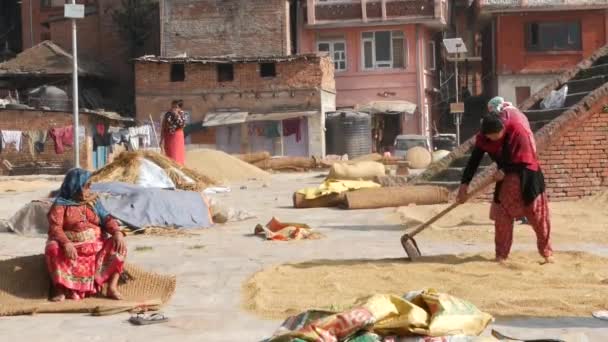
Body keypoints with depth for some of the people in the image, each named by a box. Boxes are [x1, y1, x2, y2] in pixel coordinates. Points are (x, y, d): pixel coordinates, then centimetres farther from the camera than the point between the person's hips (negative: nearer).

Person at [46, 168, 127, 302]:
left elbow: (106, 219, 4)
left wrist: (117, 232, -19)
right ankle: (60, 290, -28)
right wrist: (66, 243, -33)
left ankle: (112, 287, -25)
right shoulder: (61, 204, 0)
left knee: (118, 245, -22)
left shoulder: (93, 201, 13)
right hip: (73, 247, -3)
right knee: (53, 248, -34)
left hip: (96, 245, 3)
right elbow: (55, 227, -13)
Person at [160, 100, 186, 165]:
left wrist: (177, 115, -20)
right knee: (169, 155, 5)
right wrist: (162, 139, -1)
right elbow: (163, 127, 3)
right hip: (168, 138, 2)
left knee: (178, 155, -1)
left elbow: (183, 125, -17)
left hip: (178, 137, -2)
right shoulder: (167, 114, 0)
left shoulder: (182, 114, -3)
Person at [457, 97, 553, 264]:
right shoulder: (484, 136, -17)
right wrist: (464, 183, -15)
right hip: (506, 177, 4)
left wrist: (504, 171, -21)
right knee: (502, 215, -1)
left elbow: (525, 158, -22)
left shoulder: (518, 129, -29)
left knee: (538, 214, 2)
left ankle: (547, 252, 13)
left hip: (526, 175, -3)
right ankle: (501, 254, 8)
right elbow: (474, 159, -12)